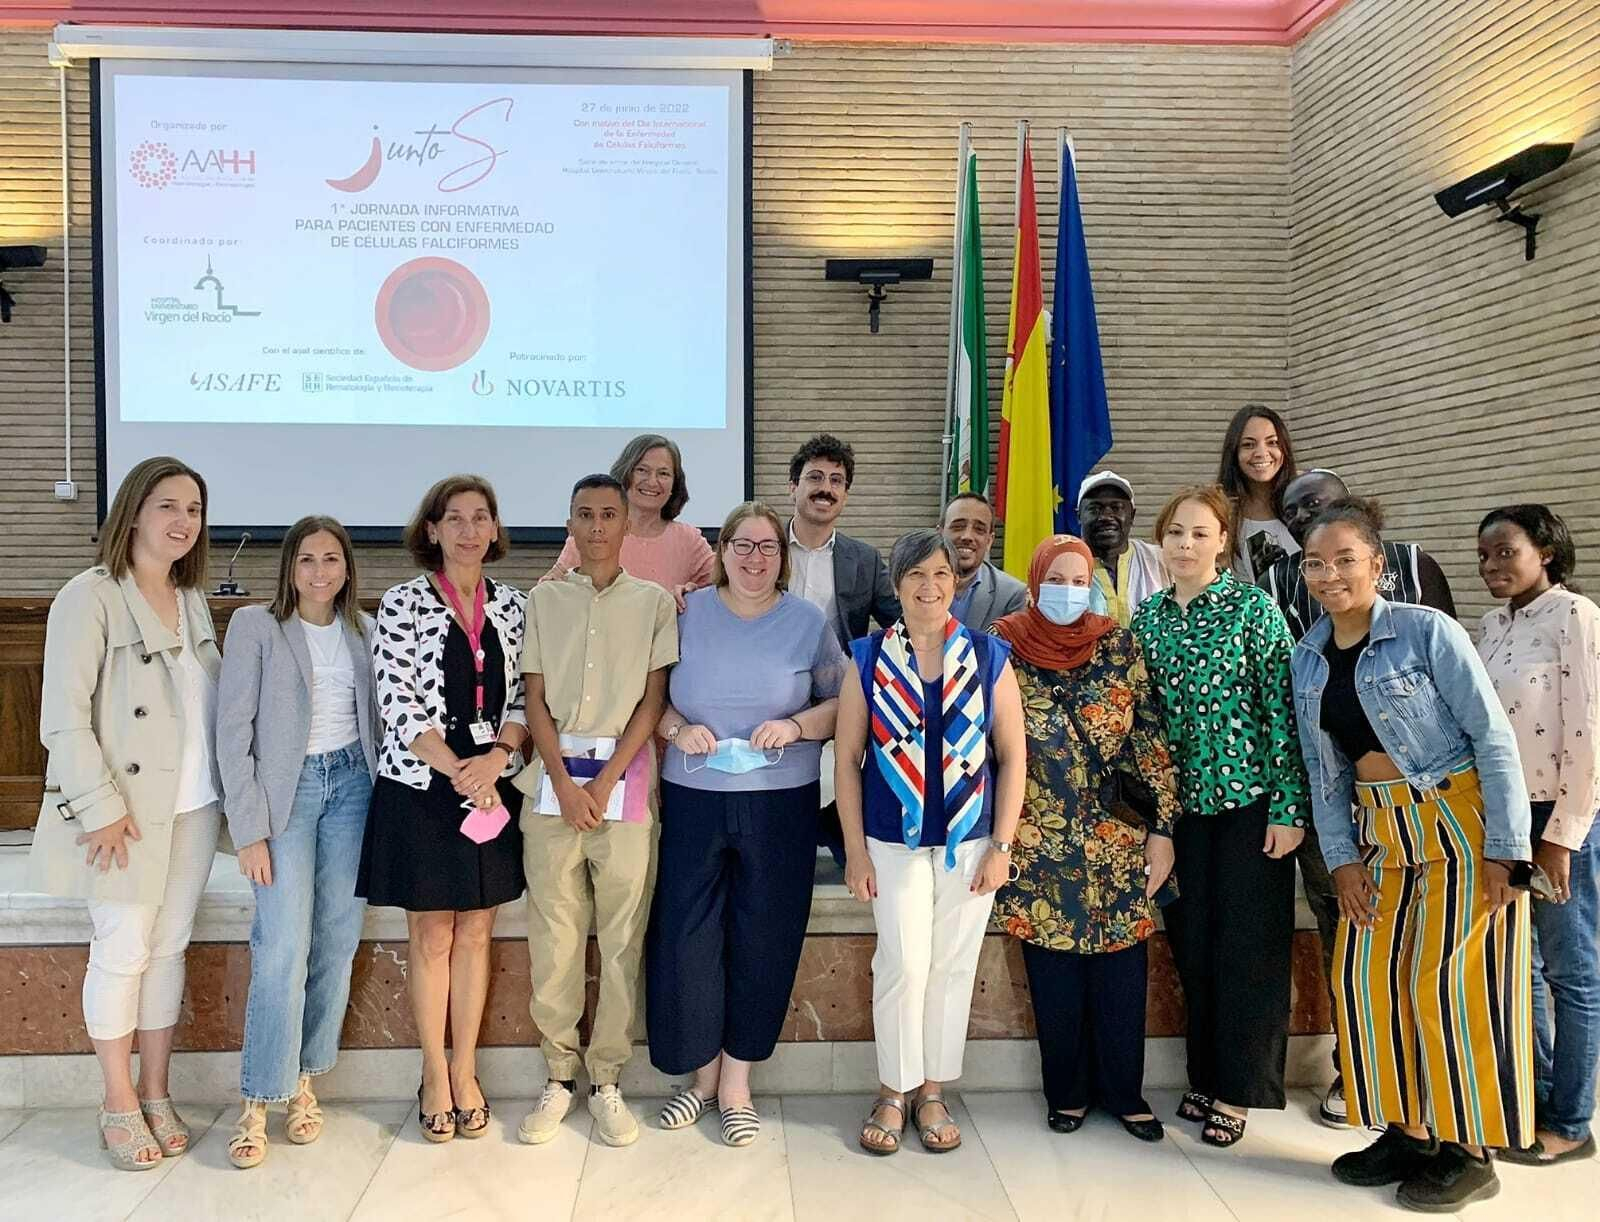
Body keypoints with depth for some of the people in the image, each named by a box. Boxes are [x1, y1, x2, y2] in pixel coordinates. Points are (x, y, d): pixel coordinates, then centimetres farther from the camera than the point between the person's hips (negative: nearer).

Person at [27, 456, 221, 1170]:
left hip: (193, 806, 6)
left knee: (169, 948, 11)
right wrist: (101, 807, -15)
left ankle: (156, 1094, 24)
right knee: (122, 951, 3)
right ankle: (118, 1105, 19)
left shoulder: (192, 600, 10)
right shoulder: (91, 597, -11)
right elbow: (63, 716, -13)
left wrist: (227, 791, 8)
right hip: (124, 811, -6)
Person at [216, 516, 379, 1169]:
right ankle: (257, 1102, 5)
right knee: (284, 950, -9)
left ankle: (304, 1080, 21)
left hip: (352, 784, 4)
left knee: (337, 943, 5)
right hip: (287, 788, -4)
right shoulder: (254, 626, -4)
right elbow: (234, 732, -6)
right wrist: (250, 829, -10)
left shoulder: (363, 631, 8)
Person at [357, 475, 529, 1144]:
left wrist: (497, 755, -12)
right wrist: (461, 771, -15)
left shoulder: (512, 606, 6)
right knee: (432, 937, 7)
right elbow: (399, 705, -10)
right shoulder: (403, 604, -4)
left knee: (476, 933, 11)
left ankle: (465, 1072, 25)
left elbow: (524, 697, 6)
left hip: (493, 787, 3)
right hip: (421, 788, -3)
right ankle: (435, 1076, 22)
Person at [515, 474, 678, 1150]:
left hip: (625, 779, -1)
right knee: (553, 935, 3)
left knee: (623, 938, 2)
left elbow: (653, 701, 1)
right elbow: (535, 700, 6)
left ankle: (606, 1080, 13)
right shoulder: (544, 600, 10)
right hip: (554, 777, 1)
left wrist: (603, 783, -7)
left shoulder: (654, 602, 6)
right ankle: (559, 1074, 16)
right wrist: (565, 782, -6)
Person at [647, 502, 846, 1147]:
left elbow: (841, 704, 5)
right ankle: (702, 1073, 23)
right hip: (693, 801, 1)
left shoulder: (809, 623, 3)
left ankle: (736, 1082, 23)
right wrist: (677, 728, -11)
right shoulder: (687, 614, 4)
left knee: (761, 942, 5)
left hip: (780, 804, 0)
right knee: (685, 938, 1)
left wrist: (797, 724, -12)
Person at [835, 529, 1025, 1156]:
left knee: (952, 966, 8)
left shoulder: (989, 657, -1)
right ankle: (893, 1092, 18)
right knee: (902, 963, -3)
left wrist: (1002, 845, -3)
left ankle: (933, 1091, 26)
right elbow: (847, 757, 1)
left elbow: (1012, 755, 1)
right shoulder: (869, 658, -1)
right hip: (894, 839, -1)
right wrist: (855, 849, -3)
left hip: (970, 840, 1)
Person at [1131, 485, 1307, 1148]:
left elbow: (1282, 708, -9)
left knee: (1249, 944, 2)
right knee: (1192, 943, 10)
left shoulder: (1253, 607, -7)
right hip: (1182, 802, 4)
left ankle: (1237, 1090, 15)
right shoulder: (1146, 618, 6)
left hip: (1250, 796, -4)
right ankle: (1205, 1076, 25)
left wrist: (1288, 807, -12)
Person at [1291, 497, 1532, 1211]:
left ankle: (1469, 1153, 14)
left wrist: (1506, 849, -16)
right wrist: (1341, 858, 2)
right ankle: (1407, 1132, 22)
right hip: (1381, 833, 6)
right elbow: (1322, 769, 10)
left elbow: (1493, 734, -12)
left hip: (1461, 822, -6)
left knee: (1447, 984, -4)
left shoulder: (1427, 631, -11)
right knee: (1365, 980, 5)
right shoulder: (1307, 659, 6)